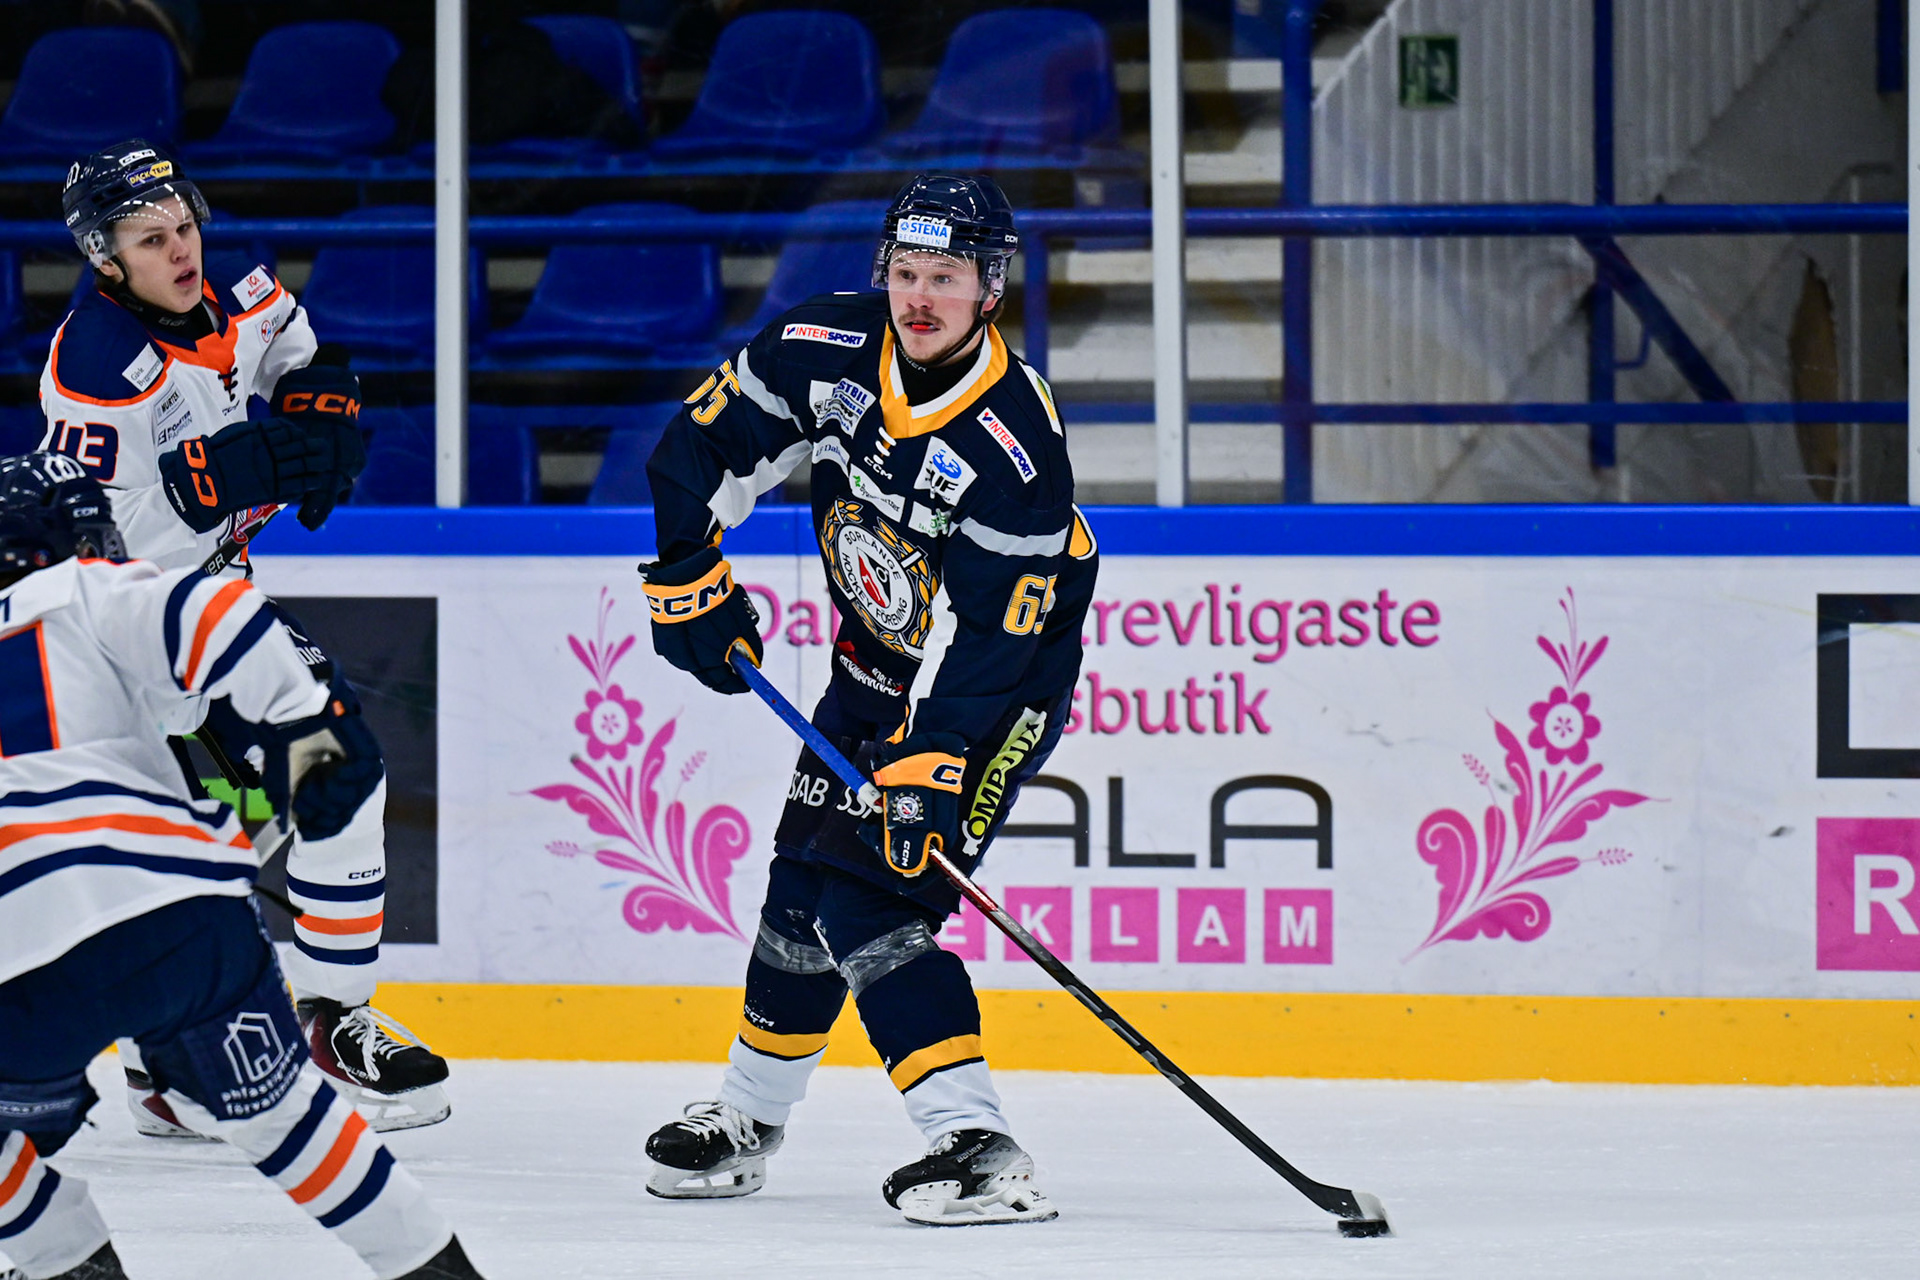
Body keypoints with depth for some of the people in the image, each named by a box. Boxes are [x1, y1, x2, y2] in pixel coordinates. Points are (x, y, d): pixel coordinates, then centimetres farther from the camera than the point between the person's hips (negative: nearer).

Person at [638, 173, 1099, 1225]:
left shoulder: (1016, 446, -30)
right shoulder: (827, 350, -14)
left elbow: (983, 645, -30)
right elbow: (706, 439, 1)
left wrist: (930, 770, -35)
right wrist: (690, 573, -3)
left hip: (997, 689, -7)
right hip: (873, 663, 7)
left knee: (871, 894, -19)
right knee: (805, 871, 13)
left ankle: (977, 1150, -25)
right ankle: (748, 1119, 31)